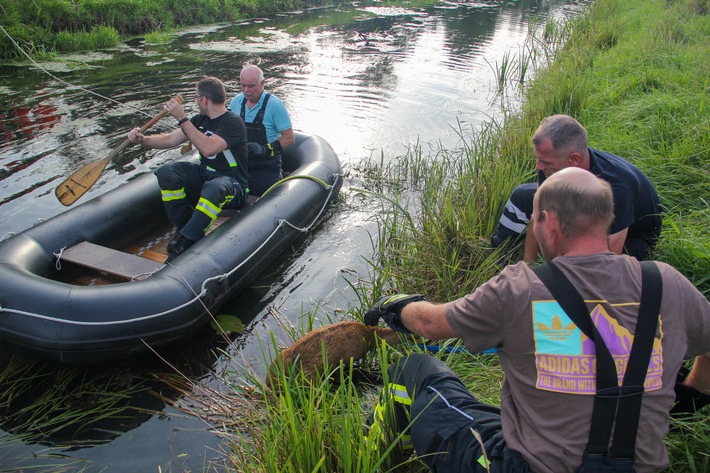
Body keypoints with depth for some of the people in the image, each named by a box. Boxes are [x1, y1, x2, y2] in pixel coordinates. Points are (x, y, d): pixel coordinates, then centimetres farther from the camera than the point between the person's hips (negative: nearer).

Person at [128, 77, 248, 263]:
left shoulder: (233, 123, -16)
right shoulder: (201, 120, 10)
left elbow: (208, 148, -32)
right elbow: (170, 139, 12)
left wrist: (182, 119, -28)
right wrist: (143, 139, -4)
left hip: (232, 184, -8)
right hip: (204, 175, 8)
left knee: (214, 188, -42)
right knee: (166, 173, -17)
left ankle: (184, 242, -34)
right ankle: (184, 227, -11)